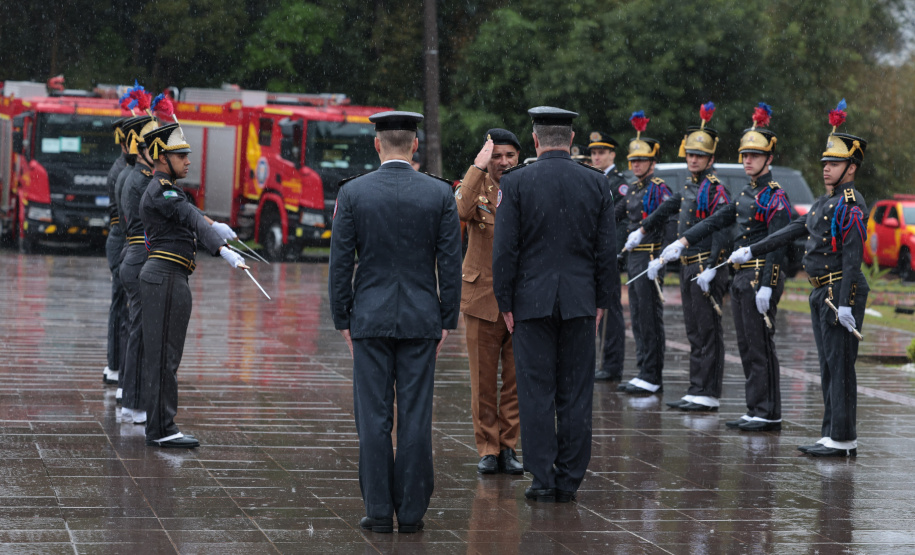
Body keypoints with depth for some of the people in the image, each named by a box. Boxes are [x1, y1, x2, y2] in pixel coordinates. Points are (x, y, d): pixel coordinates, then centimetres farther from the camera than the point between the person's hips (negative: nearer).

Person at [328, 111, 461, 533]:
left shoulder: (353, 192, -4)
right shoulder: (440, 194, -2)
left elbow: (341, 262, -2)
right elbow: (450, 263, -1)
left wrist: (343, 320, 6)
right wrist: (447, 320, 7)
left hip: (370, 319, -1)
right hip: (421, 320, 1)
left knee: (374, 417, 3)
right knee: (416, 416, 3)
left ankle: (379, 510, 3)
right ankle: (411, 510, 6)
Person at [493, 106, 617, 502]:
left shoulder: (516, 183, -5)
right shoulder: (596, 183, 1)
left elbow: (505, 248, -6)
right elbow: (607, 250, 4)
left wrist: (505, 302, 1)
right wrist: (602, 301, 12)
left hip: (532, 301, -2)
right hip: (580, 302, 2)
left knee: (537, 391, 2)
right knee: (576, 392, 6)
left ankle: (543, 480, 0)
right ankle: (569, 480, 8)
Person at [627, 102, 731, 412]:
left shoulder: (715, 189, -11)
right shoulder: (690, 186, 15)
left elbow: (721, 231, -19)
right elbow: (668, 209, 31)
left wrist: (712, 269, -25)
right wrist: (643, 230, 40)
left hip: (706, 269, -9)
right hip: (687, 268, 9)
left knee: (708, 333, -6)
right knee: (695, 333, 10)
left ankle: (707, 395, -6)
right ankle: (697, 393, 14)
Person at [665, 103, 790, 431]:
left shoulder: (775, 197, -10)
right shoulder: (746, 194, 17)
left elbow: (776, 245, -16)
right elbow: (717, 220, 19)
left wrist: (766, 286, -22)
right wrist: (682, 243, 11)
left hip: (761, 277, -9)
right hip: (741, 277, 9)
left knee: (760, 347, -8)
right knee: (746, 347, 10)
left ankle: (768, 414, -5)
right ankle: (756, 412, 14)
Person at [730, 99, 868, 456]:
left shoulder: (851, 205, -12)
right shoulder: (824, 203, 17)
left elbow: (852, 257, -19)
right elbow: (791, 231, 23)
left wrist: (844, 303, -24)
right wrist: (751, 251, 21)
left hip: (841, 291, -10)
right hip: (821, 293, 10)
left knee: (840, 366, -8)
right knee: (829, 367, 11)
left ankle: (843, 440, -7)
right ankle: (832, 436, 15)